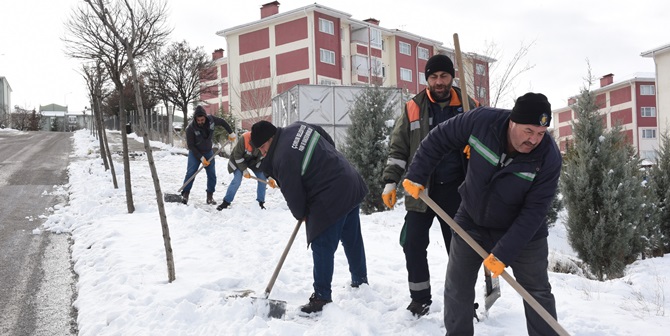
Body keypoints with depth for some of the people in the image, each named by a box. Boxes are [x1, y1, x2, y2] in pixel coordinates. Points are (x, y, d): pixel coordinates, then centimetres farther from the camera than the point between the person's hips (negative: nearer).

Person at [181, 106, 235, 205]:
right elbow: (190, 145, -21)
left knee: (212, 174, 0)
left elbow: (223, 122, 3)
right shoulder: (190, 128, -28)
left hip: (208, 151, 3)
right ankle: (185, 195, -6)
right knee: (190, 172, -14)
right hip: (195, 152, -3)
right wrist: (201, 158, -22)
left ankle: (210, 197, 8)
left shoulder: (211, 119, -19)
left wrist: (231, 133, 7)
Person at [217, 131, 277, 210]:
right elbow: (237, 155, -25)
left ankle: (261, 202, 7)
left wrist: (269, 177, -21)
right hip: (238, 160, -4)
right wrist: (244, 170, -23)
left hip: (254, 161, 4)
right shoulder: (245, 139, -38)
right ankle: (226, 202, -2)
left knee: (262, 178, -7)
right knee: (237, 180, -17)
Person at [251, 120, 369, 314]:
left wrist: (301, 215, 8)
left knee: (323, 248, -2)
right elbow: (329, 141, 18)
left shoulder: (283, 160, -21)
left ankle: (322, 297, 4)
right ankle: (360, 281, 39)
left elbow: (293, 195, -12)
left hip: (330, 200, -10)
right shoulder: (298, 127, 3)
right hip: (351, 185, 10)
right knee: (353, 239, 22)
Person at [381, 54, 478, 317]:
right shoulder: (413, 109, 4)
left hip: (456, 189, 0)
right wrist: (390, 181, -4)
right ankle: (420, 299, 17)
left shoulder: (469, 108, 4)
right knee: (413, 244, 0)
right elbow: (398, 148, 5)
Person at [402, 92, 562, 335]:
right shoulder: (481, 121, -26)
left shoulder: (549, 157, -28)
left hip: (524, 231, -1)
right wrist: (416, 175, -8)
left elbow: (534, 212, -25)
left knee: (538, 293, 7)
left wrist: (503, 253, -28)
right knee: (457, 287, 9)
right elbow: (439, 139, -9)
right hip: (472, 220, 2)